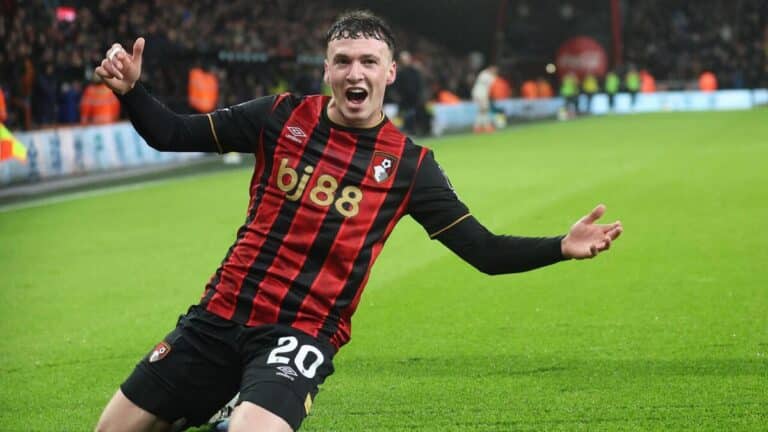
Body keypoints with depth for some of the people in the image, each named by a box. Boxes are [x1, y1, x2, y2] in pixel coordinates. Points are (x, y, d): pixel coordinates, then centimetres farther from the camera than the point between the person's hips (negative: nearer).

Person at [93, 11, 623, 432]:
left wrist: (561, 247, -13)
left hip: (301, 333, -2)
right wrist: (131, 90, -11)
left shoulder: (409, 164, 0)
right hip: (221, 315, 3)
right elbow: (173, 135, 7)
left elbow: (485, 251, 1)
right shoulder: (281, 117, 2)